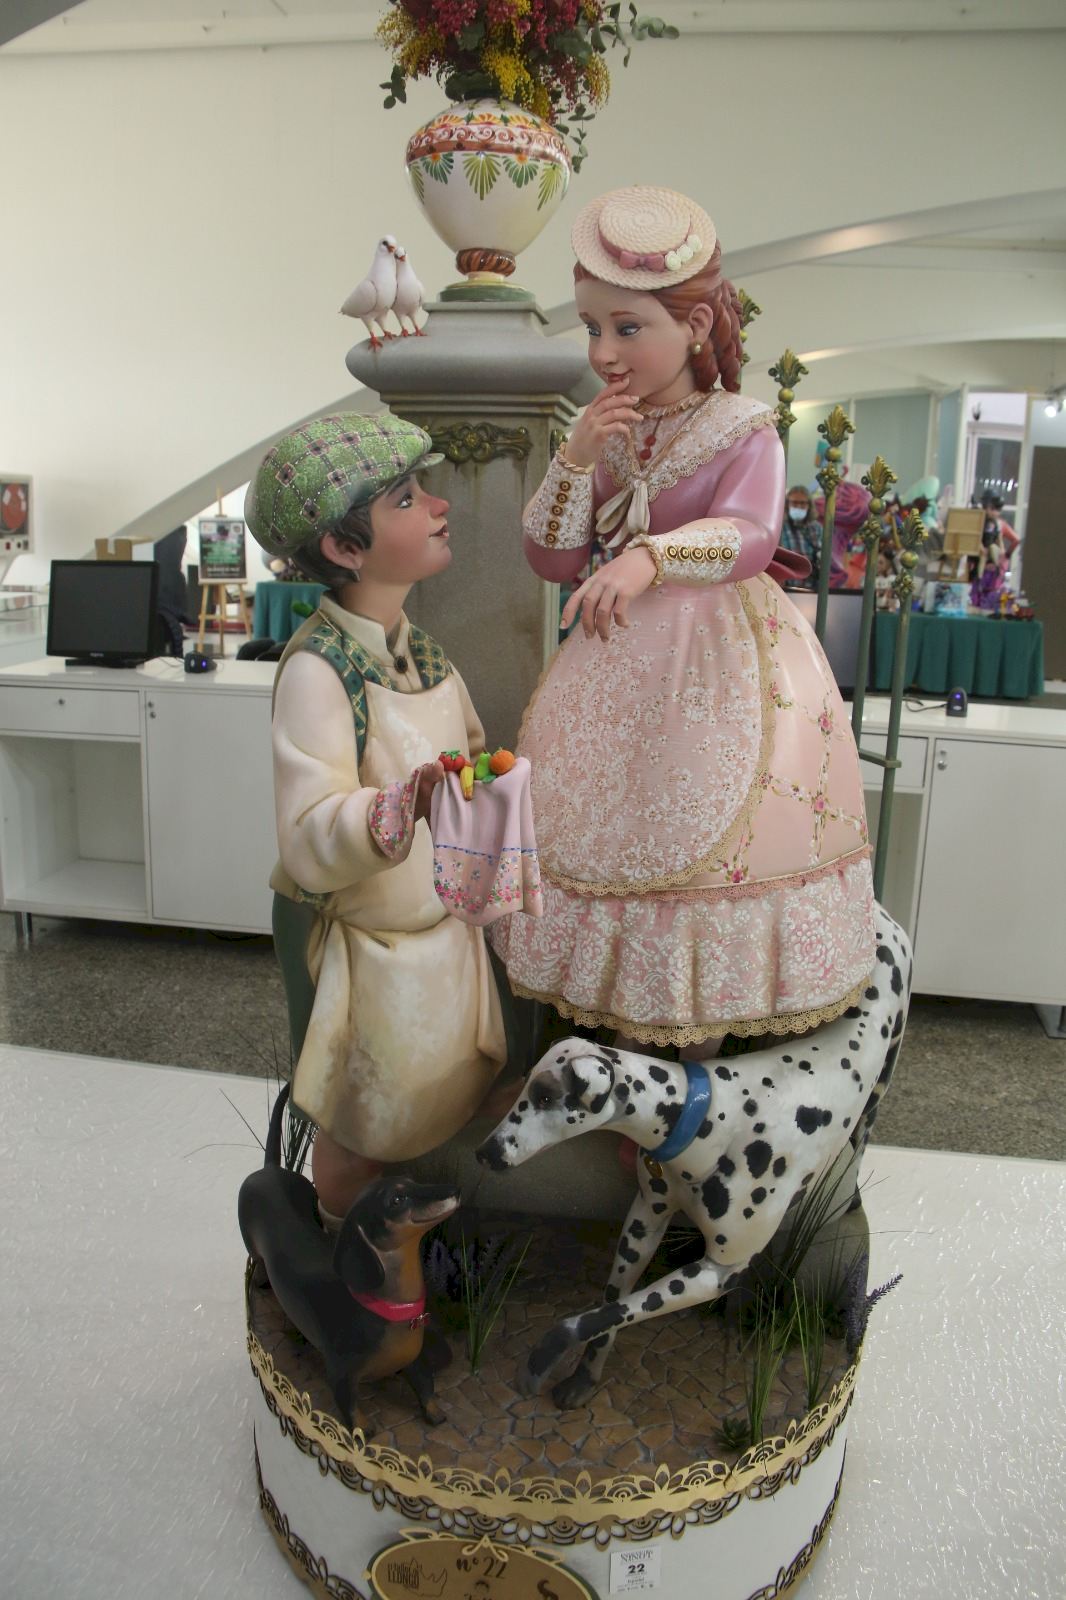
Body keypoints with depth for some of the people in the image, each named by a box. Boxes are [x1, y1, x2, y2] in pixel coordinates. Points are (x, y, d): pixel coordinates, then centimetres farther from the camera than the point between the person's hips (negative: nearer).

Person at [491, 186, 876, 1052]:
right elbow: (551, 559, 2)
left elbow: (747, 535, -29)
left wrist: (648, 557, -47)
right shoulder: (609, 434, 6)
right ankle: (612, 995, 29)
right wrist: (578, 457, -11)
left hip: (725, 656, -5)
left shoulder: (744, 430, -9)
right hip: (623, 657, 5)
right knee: (608, 819, 10)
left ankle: (700, 1020, 20)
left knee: (707, 832, 1)